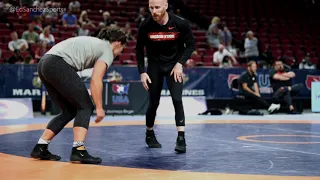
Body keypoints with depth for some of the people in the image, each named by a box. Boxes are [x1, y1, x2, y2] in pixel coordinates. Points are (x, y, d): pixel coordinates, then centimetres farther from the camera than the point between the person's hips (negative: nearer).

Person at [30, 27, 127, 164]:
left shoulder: (95, 42, 29)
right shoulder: (108, 51, 4)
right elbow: (95, 80, -8)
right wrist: (99, 108, -2)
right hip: (59, 65, -9)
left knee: (70, 111, 16)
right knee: (85, 107, 3)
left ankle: (40, 148, 16)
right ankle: (78, 151, -8)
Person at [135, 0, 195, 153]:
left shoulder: (180, 24, -21)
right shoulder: (145, 26, -17)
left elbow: (191, 45, -6)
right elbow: (139, 49, -2)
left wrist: (180, 63, -17)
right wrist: (142, 72, -6)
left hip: (174, 65, -1)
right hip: (154, 65, 1)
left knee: (177, 100, -15)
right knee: (153, 103, 7)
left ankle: (181, 139, -13)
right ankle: (149, 134, 30)